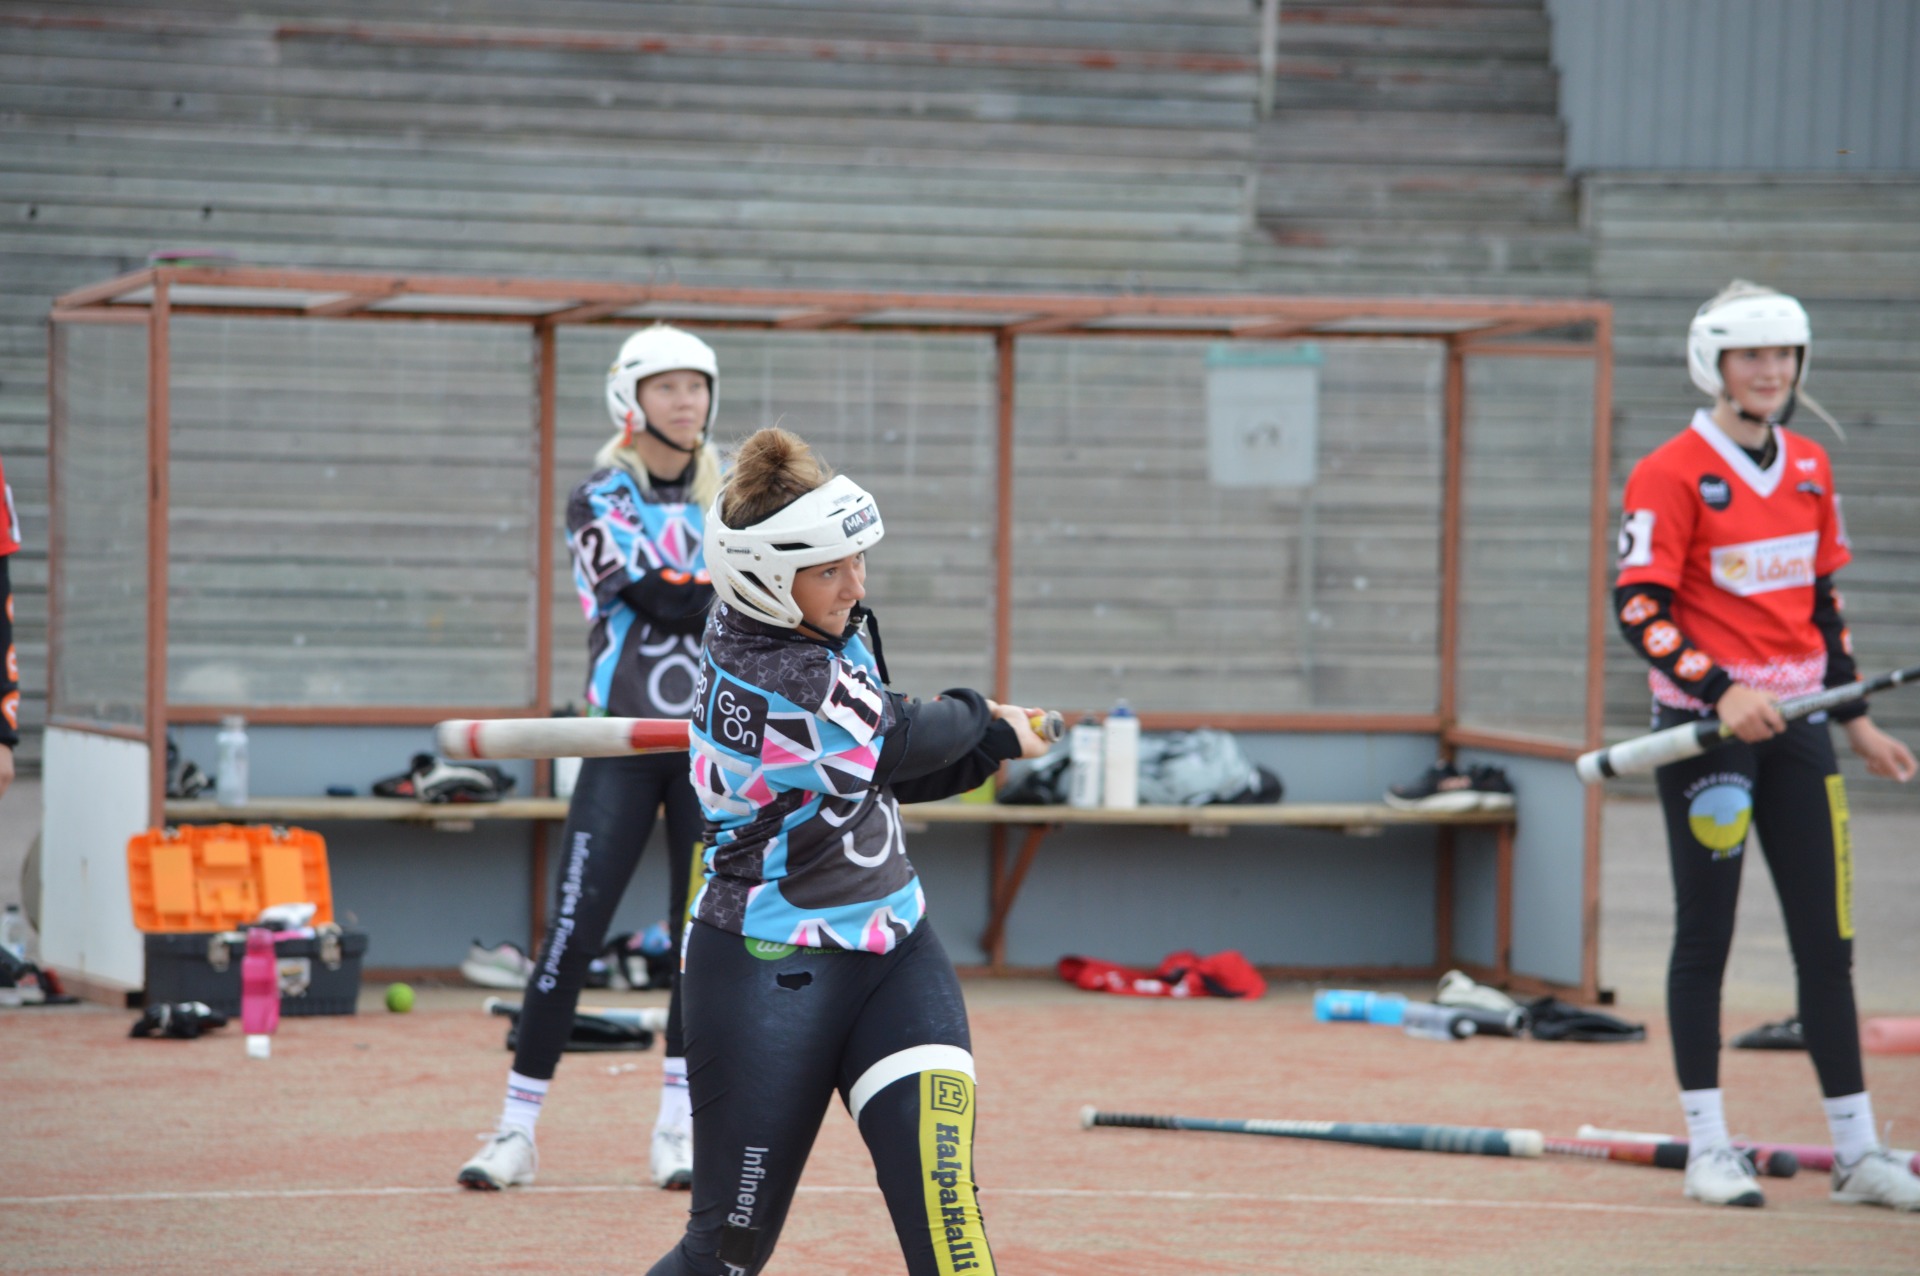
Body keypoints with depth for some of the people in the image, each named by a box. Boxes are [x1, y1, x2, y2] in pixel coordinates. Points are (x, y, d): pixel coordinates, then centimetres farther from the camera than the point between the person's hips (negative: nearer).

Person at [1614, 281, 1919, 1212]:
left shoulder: (1809, 469, 12)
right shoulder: (1672, 473, -8)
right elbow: (1638, 608, -14)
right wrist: (1721, 692, -24)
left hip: (1796, 722, 6)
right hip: (1703, 724, -6)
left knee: (1827, 939, 5)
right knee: (1705, 933, 0)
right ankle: (1707, 1147, 7)